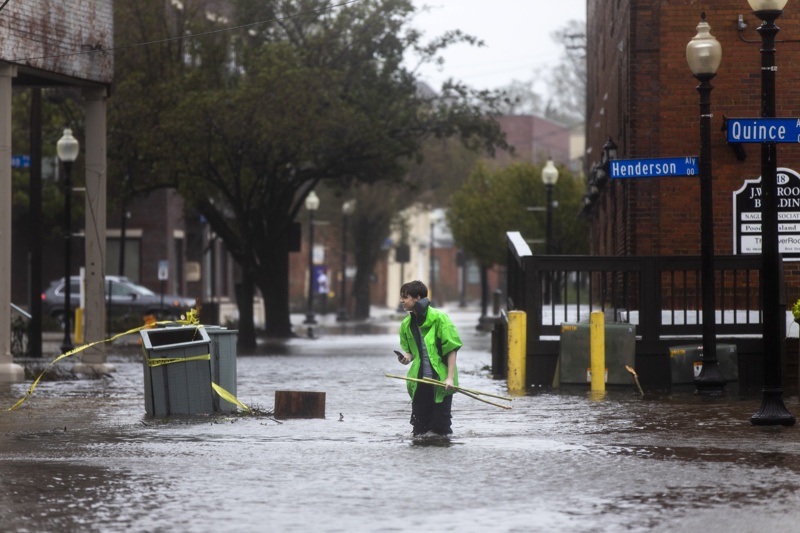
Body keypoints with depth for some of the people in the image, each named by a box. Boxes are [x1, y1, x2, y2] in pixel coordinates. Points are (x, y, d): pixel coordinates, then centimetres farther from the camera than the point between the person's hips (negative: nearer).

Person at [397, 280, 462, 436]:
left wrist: (450, 377, -14)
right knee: (419, 426, 5)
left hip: (440, 381, -5)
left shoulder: (439, 318, -9)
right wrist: (406, 357, -3)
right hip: (419, 381, 5)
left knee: (441, 426, -2)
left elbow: (451, 349, -8)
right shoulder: (407, 324, 8)